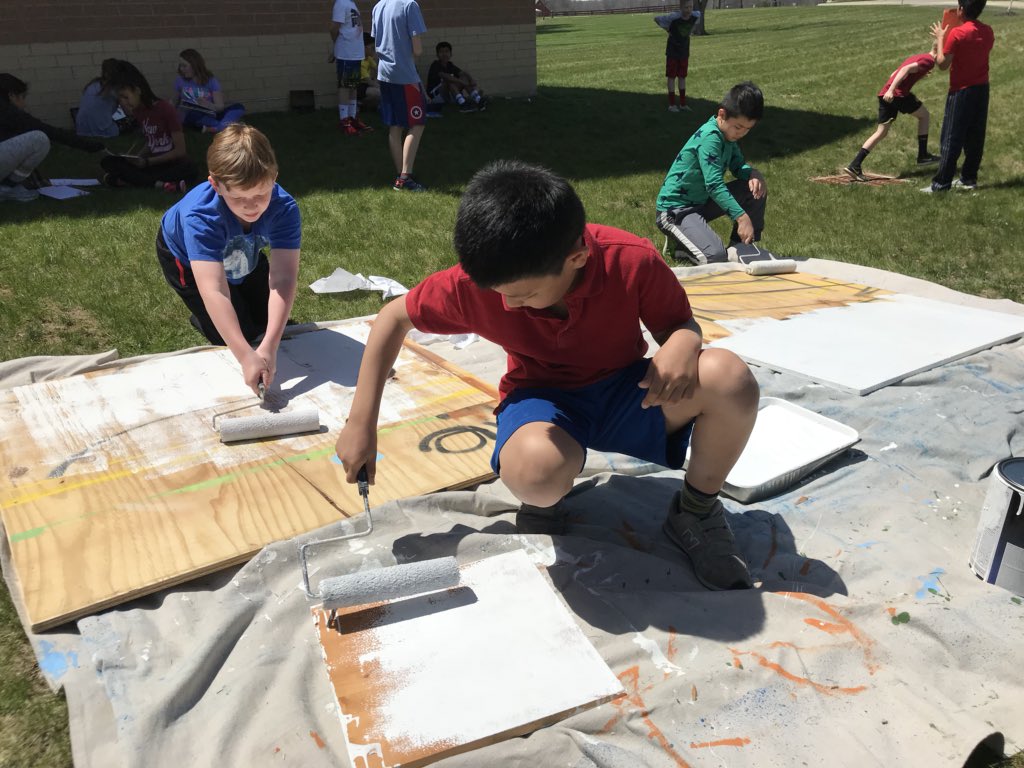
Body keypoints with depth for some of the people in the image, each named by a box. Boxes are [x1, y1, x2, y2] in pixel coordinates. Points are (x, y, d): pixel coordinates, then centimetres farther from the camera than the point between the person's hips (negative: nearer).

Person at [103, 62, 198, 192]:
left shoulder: (165, 109, -13)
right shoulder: (138, 111, 5)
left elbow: (180, 150, -14)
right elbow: (150, 145, 15)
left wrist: (147, 162, -15)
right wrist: (137, 158, -6)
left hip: (175, 164, -6)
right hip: (153, 163, 6)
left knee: (188, 170, -40)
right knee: (108, 162, -11)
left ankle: (128, 180, -32)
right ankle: (159, 183, -29)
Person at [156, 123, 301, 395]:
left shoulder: (284, 208, -39)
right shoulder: (200, 216, -46)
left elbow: (283, 280, -46)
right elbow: (215, 291, -54)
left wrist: (269, 347, -56)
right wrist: (246, 357, -64)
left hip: (242, 256, 4)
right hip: (184, 257, -3)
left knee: (272, 320, 8)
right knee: (240, 331, -10)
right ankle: (202, 320, 21)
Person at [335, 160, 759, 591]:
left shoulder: (632, 261, -24)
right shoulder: (475, 283, -22)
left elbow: (682, 324, -6)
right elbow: (394, 317, -6)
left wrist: (682, 345, -33)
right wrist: (361, 424, -8)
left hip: (625, 389, 1)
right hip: (542, 397, -1)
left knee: (731, 380, -30)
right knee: (535, 467, -41)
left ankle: (696, 512, -2)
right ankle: (541, 507, 2)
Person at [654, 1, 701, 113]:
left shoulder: (695, 16, -11)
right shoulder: (673, 17, -23)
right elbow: (656, 19, -12)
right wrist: (668, 29, -5)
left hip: (684, 52, 4)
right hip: (672, 52, -4)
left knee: (682, 77, 10)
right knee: (672, 77, 1)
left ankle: (682, 104, 16)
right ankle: (672, 104, 7)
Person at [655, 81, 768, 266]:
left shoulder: (728, 132, 4)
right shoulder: (710, 138, -24)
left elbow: (737, 165, 14)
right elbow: (714, 185, -31)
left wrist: (753, 173, -11)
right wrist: (741, 216, -37)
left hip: (702, 201, 10)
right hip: (676, 208, -10)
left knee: (757, 190, 3)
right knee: (716, 258, -26)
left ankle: (740, 247, 11)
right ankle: (678, 241, 2)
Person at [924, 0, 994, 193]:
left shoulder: (956, 33, -17)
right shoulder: (988, 32, 4)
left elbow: (942, 64, -13)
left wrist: (940, 39, -1)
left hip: (962, 91, -7)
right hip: (982, 89, 7)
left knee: (951, 139, -4)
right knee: (975, 137, 12)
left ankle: (941, 183, -3)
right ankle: (969, 179, 20)